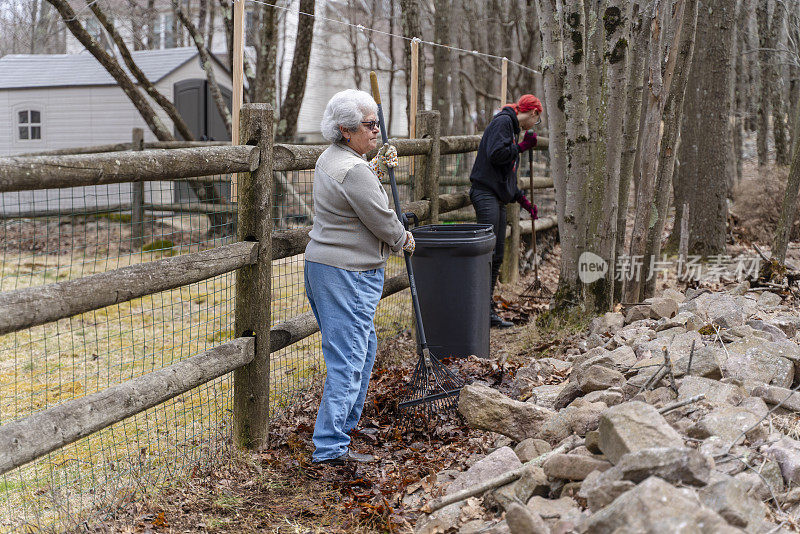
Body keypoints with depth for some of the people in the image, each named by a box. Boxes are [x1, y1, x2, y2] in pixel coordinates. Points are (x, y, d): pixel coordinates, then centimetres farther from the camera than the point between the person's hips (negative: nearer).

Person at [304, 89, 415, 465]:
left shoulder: (330, 158, 11)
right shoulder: (353, 170, -22)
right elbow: (382, 220, -15)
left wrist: (377, 167, 14)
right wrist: (403, 240, 5)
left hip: (323, 265, 11)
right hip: (347, 274, -11)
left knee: (364, 347, 23)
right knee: (348, 359, -9)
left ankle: (345, 423, 35)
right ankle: (330, 446, -8)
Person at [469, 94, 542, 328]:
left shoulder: (512, 127, 25)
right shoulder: (502, 121, -4)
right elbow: (496, 154, -20)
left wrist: (523, 200, 24)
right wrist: (522, 146, -8)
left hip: (499, 198, 10)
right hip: (486, 194, -10)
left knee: (496, 257, 7)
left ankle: (488, 311, 9)